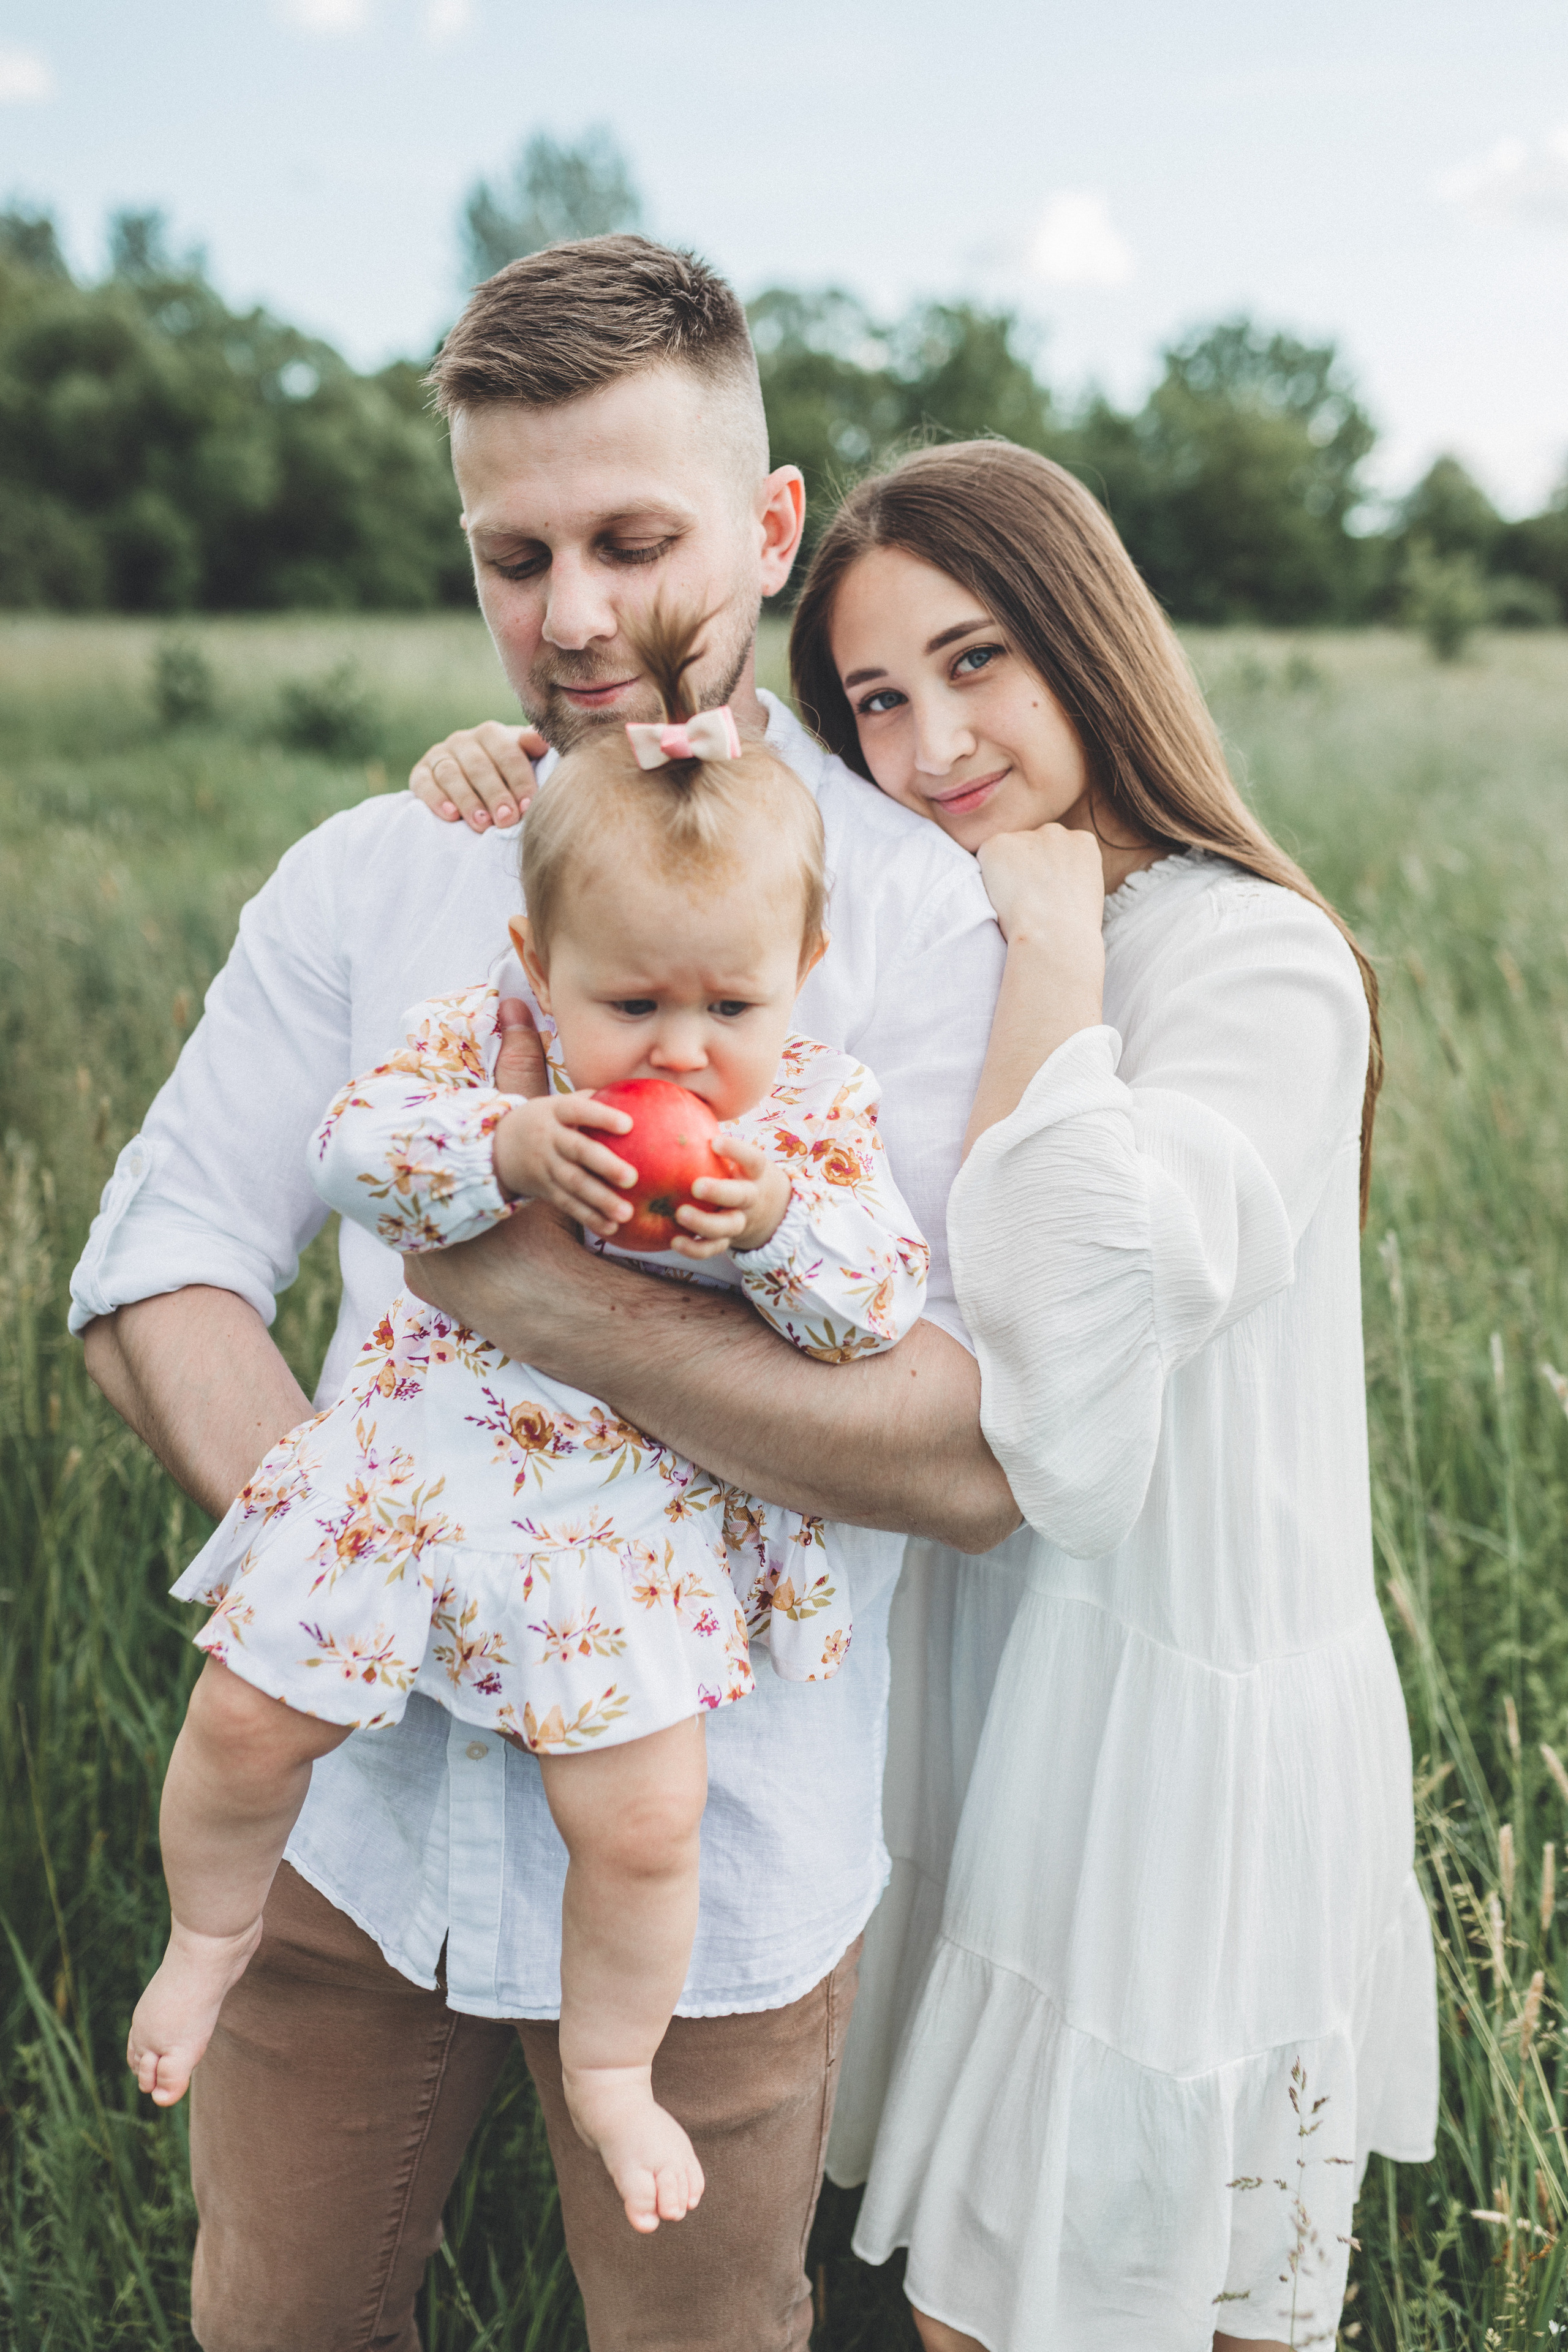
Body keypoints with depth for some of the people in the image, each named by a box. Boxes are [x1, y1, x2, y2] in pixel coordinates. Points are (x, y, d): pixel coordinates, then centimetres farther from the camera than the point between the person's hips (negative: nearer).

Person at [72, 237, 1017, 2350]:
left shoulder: (921, 915, -13)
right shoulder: (367, 877, 1)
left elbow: (986, 1451, -22)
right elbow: (159, 1271, -1)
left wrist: (546, 1291, -28)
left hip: (715, 1867, -3)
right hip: (353, 1804, 4)